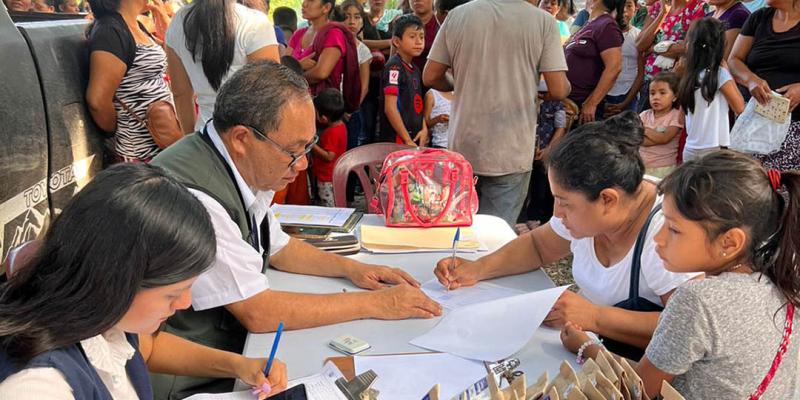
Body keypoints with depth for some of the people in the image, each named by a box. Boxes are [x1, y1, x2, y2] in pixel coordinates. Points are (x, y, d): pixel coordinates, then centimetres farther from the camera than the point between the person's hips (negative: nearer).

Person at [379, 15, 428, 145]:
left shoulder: (415, 69, 14)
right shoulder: (394, 67, -11)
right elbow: (390, 108, -17)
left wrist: (424, 129, 2)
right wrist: (407, 140, -16)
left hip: (416, 138, 8)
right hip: (397, 140, -8)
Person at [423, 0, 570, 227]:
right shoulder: (543, 21, -7)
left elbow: (429, 77, 4)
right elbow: (558, 90, -9)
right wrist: (567, 86, 14)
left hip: (462, 147, 3)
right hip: (511, 152, -2)